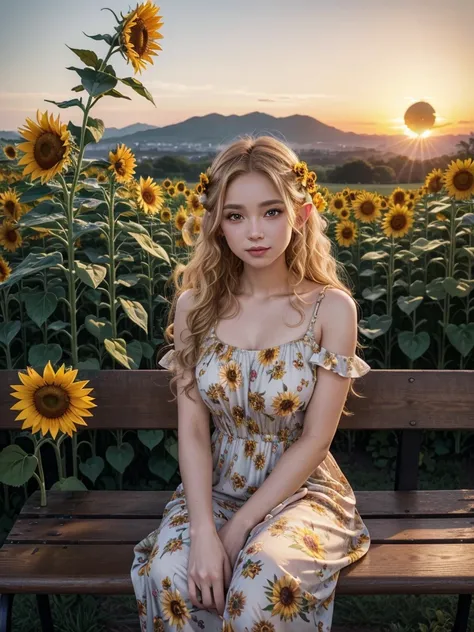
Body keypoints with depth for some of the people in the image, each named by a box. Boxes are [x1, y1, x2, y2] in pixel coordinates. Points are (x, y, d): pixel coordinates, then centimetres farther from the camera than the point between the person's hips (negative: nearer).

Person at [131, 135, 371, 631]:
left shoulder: (331, 308, -12)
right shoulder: (195, 304, -5)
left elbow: (315, 440, -10)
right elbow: (192, 429, -6)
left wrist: (239, 526, -14)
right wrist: (203, 531, -19)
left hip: (300, 488, -1)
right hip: (215, 486, 2)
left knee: (266, 581, -32)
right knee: (169, 579, -27)